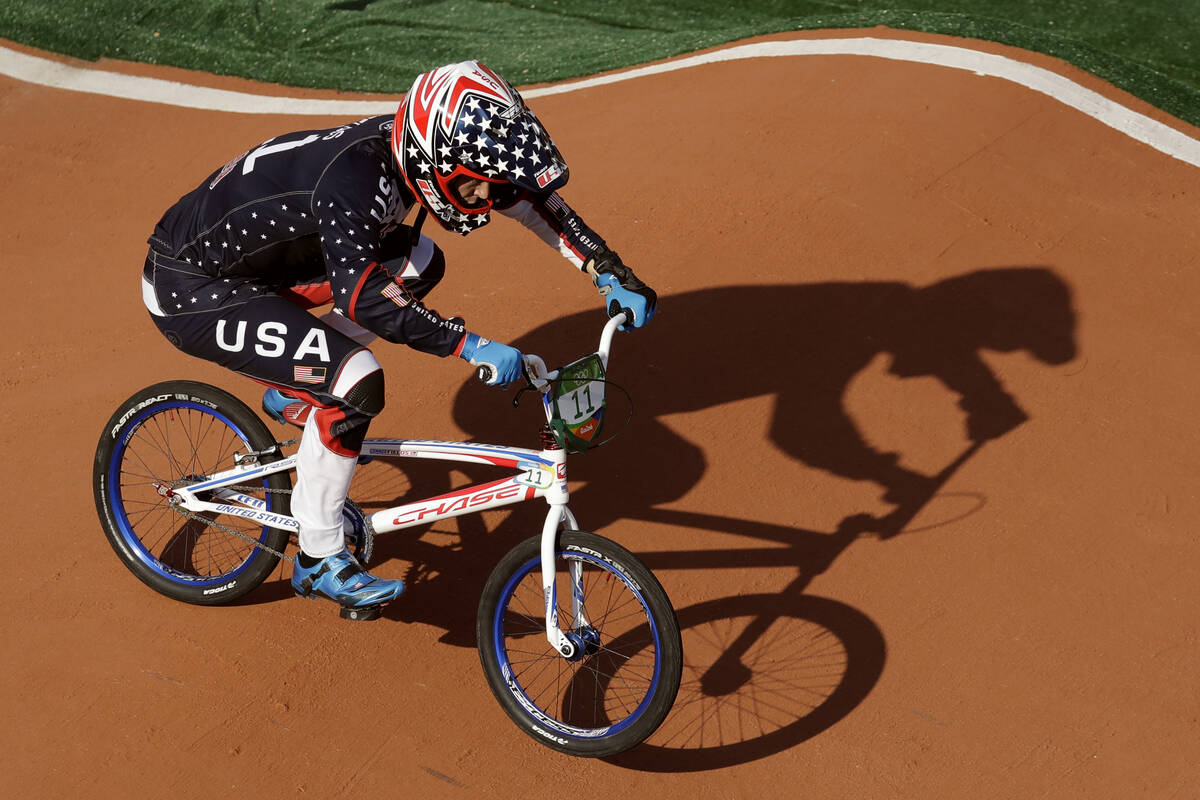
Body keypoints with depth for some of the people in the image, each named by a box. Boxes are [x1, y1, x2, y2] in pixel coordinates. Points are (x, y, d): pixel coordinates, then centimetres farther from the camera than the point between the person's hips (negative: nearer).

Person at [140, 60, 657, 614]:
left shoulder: (407, 147, -7)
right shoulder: (355, 178, -32)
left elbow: (529, 197, 0)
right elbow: (364, 297, -41)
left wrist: (609, 272, -4)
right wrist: (472, 347, -44)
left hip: (243, 257, 9)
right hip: (189, 292, -9)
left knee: (418, 263, 6)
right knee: (357, 380, -24)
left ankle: (293, 392, 14)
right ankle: (319, 561, -7)